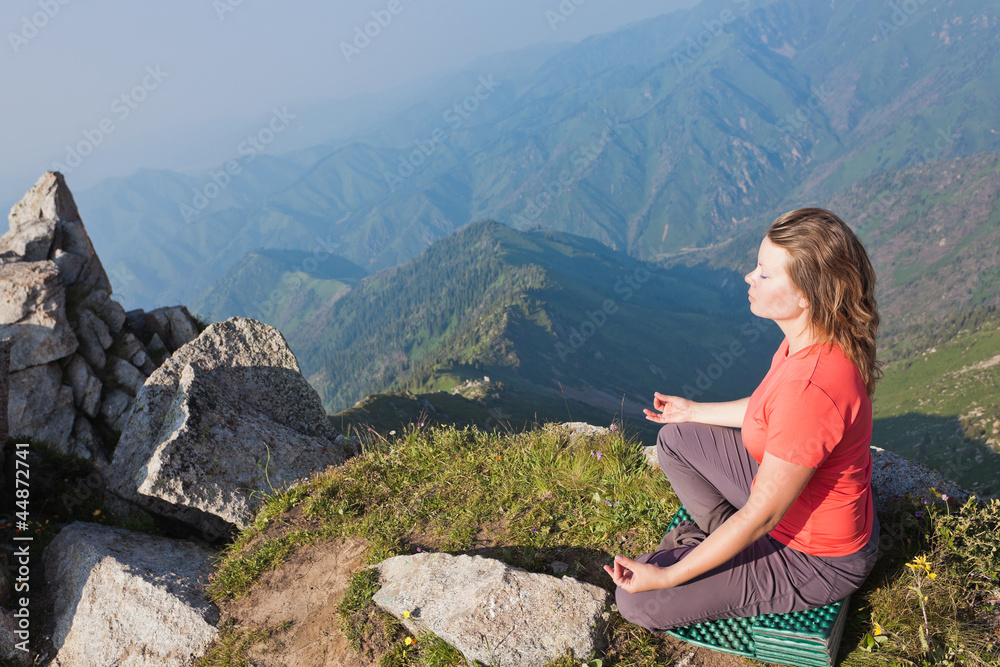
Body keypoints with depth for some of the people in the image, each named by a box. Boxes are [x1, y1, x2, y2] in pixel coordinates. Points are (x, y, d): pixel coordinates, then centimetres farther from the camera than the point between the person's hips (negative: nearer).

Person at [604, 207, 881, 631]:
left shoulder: (812, 387, -38)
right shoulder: (816, 340, -10)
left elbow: (760, 517, -28)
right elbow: (774, 411, 11)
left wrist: (666, 576, -19)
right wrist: (694, 412, 24)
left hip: (814, 561, -8)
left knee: (637, 600, -8)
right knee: (675, 440, 14)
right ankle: (721, 533, 12)